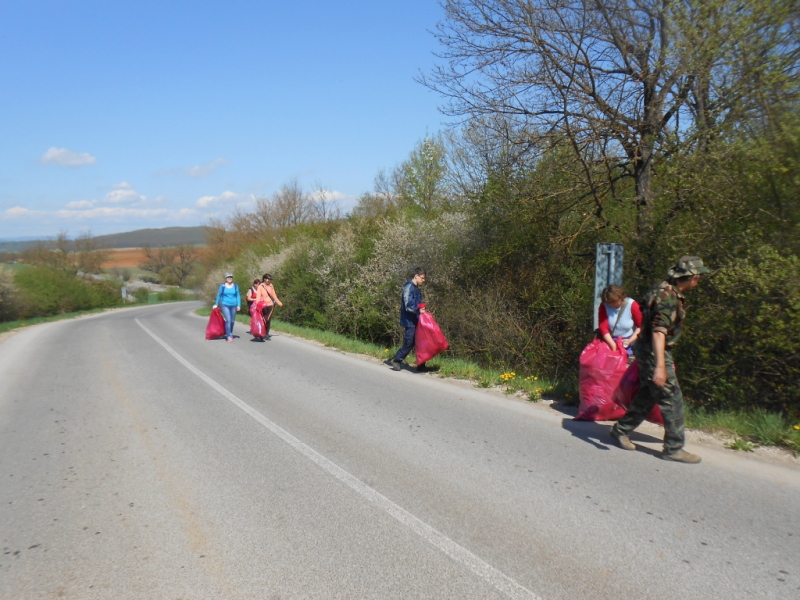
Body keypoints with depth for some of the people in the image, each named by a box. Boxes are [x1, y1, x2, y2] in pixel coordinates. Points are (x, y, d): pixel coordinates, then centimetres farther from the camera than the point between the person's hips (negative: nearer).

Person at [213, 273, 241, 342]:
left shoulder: (235, 286, 3)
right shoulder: (223, 286, -1)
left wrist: (239, 305, -1)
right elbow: (219, 295, 10)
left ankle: (230, 333, 35)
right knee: (228, 320, -15)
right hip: (225, 305, -2)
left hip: (233, 305, 3)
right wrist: (216, 304, 15)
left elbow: (238, 296, 6)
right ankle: (229, 336, -11)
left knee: (232, 321, 11)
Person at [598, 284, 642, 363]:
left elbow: (640, 326, -8)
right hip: (610, 341, 1)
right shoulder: (604, 306, -9)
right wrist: (613, 345, -23)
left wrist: (630, 340, -20)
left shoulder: (632, 305, -12)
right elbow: (603, 327, -15)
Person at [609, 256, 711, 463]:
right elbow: (659, 331, -31)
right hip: (654, 353, -10)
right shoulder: (668, 296, -22)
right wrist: (660, 366, -36)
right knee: (672, 400, -4)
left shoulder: (671, 293, 10)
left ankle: (621, 430, 27)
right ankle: (674, 448, 5)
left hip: (650, 351, 10)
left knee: (647, 396, 18)